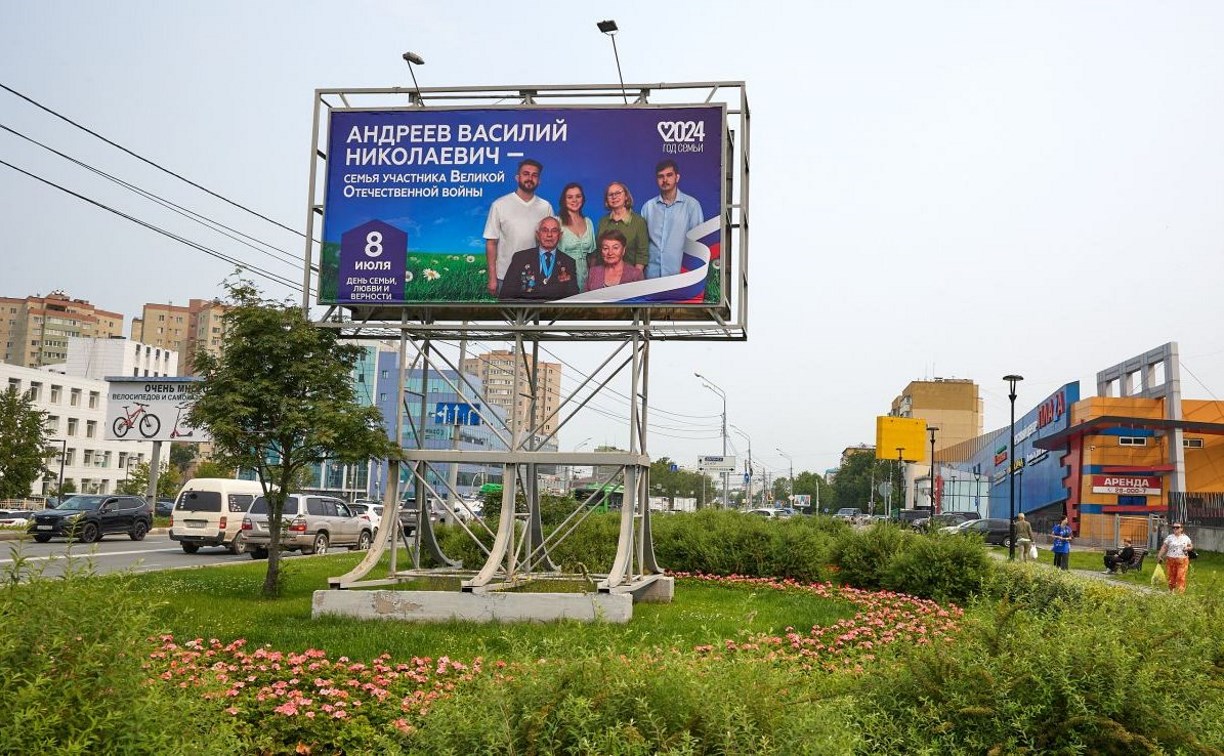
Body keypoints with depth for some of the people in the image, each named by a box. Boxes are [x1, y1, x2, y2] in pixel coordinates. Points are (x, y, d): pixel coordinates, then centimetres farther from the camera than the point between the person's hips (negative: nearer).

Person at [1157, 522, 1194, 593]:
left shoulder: (1186, 538, 8)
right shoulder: (1169, 537, 3)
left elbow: (1191, 546, 18)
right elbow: (1164, 548, 1)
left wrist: (1187, 548, -5)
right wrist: (1159, 556, -8)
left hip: (1182, 560, 0)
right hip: (1171, 560, 0)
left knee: (1181, 576, -7)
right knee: (1171, 576, 2)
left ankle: (1180, 591, -3)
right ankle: (1171, 590, 14)